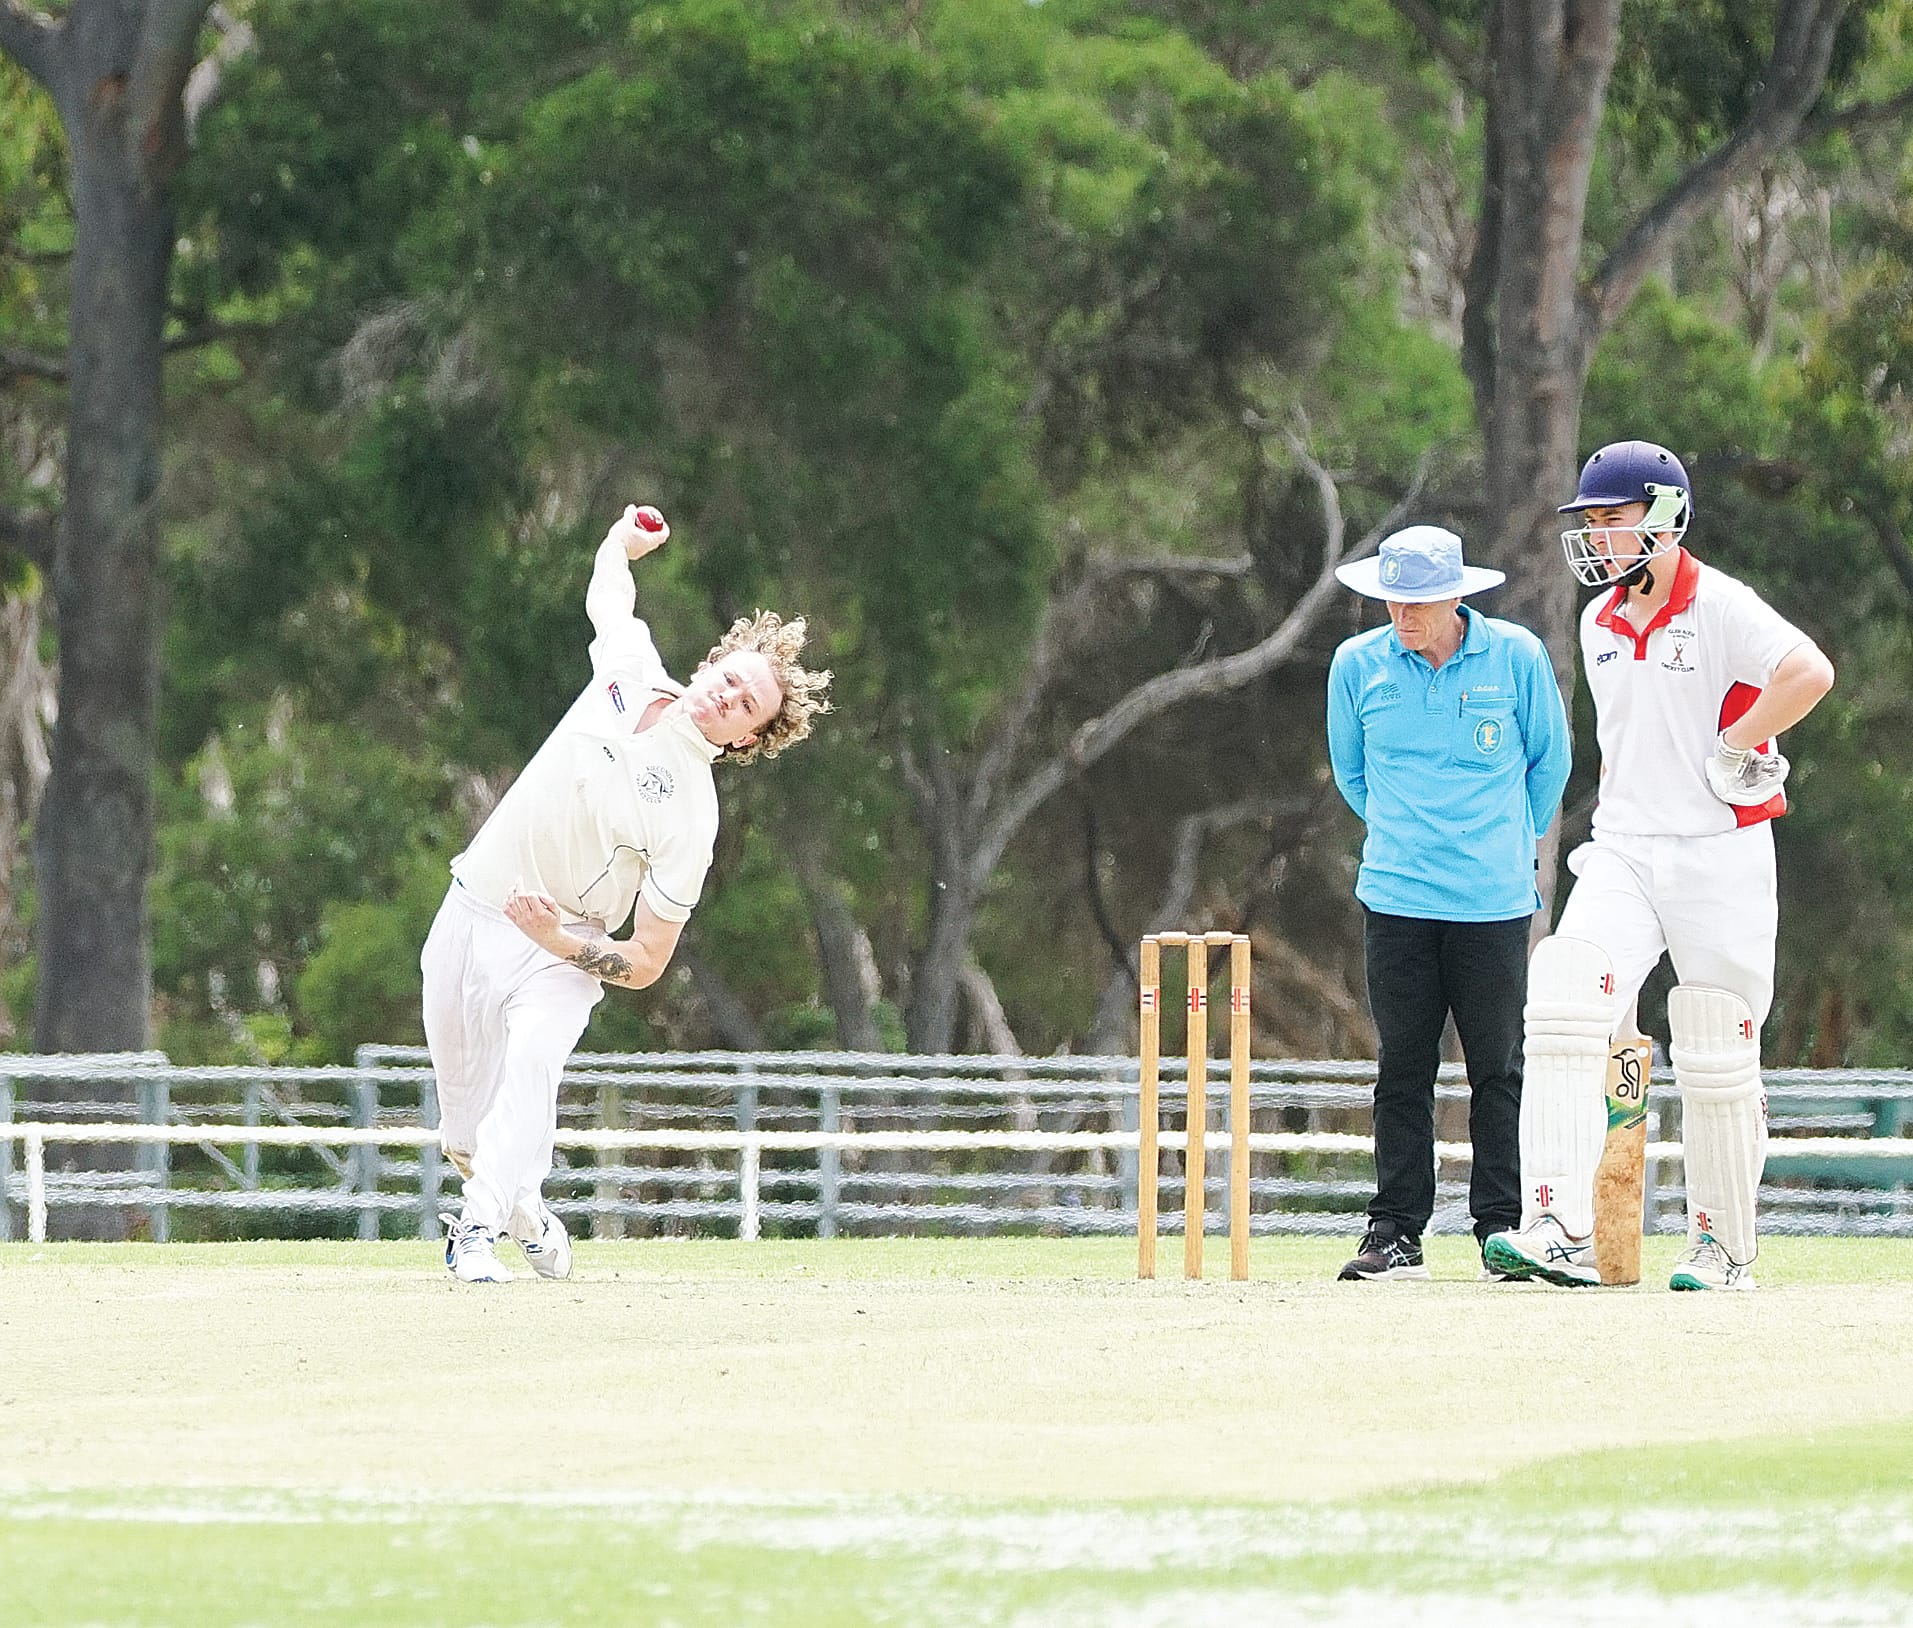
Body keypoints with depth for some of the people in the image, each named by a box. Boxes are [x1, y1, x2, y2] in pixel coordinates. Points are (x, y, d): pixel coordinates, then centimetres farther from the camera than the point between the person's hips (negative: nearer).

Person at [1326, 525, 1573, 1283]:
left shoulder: (1516, 658, -3)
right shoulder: (1357, 665, 1)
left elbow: (1549, 760, 12)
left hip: (1494, 902, -1)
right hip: (1396, 900, 1)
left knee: (1498, 1070, 2)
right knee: (1402, 1070, 2)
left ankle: (1501, 1228, 7)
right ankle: (1396, 1233, 6)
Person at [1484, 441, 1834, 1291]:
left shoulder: (1720, 608, -10)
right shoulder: (1599, 623, 12)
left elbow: (1809, 673, -27)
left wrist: (1732, 754, -21)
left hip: (1719, 857, -5)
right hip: (1623, 851, 5)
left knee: (1717, 1062, 1)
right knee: (1564, 1006, -17)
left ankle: (1724, 1245, 18)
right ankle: (1561, 1230, -25)